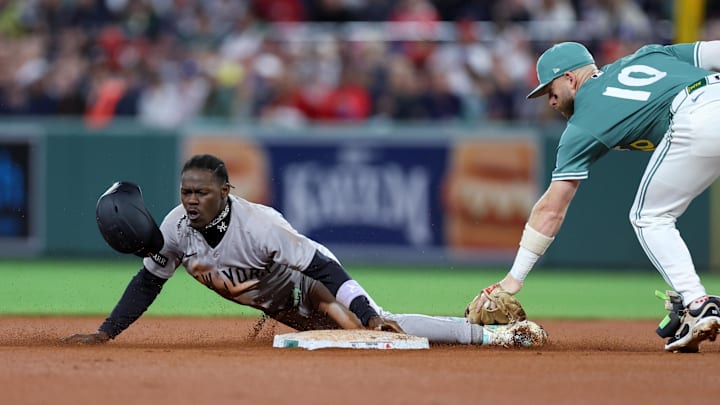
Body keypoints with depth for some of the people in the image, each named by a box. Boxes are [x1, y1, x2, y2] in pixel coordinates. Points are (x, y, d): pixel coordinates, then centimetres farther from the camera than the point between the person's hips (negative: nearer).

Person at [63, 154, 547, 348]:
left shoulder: (257, 225, -36)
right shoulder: (177, 227, -17)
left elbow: (323, 265, -35)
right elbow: (148, 281, -3)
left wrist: (368, 316, -43)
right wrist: (106, 333, -9)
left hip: (317, 289, -6)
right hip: (284, 310, 6)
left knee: (384, 328, -21)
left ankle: (496, 332, -15)